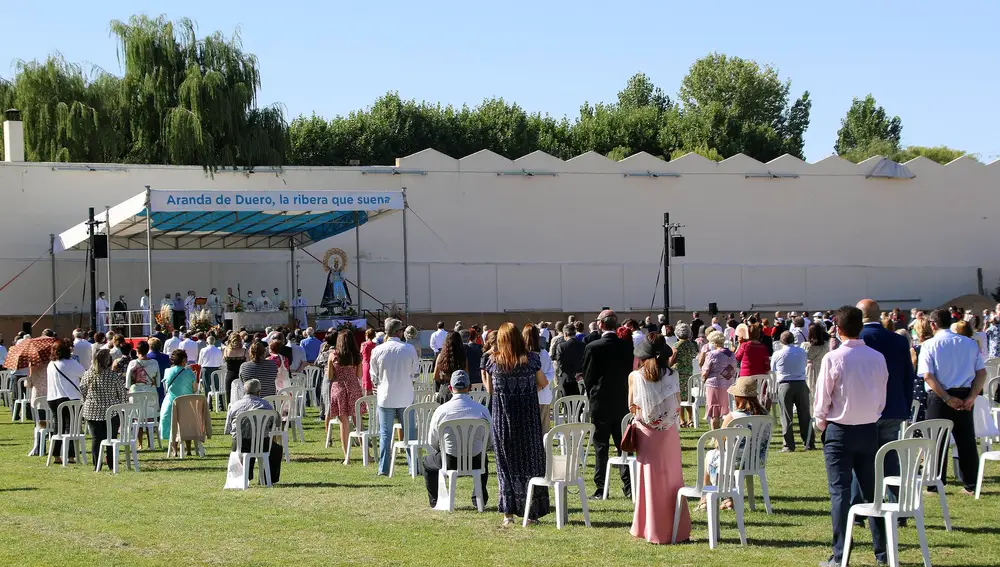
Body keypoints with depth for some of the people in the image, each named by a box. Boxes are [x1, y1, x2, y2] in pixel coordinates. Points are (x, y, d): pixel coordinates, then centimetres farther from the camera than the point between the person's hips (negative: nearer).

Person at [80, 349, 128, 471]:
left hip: (92, 411, 2)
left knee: (96, 438, 7)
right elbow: (123, 394, -6)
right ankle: (111, 464, 14)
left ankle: (96, 465, 7)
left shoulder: (88, 375, -6)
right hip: (112, 411, -2)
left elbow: (82, 391, 4)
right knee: (112, 438, 11)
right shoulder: (114, 376, -13)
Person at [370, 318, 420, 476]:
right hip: (406, 397, 0)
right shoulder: (409, 349, -8)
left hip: (385, 397, 0)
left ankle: (383, 468, 4)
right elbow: (415, 373, 1)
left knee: (385, 433, 6)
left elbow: (374, 376, 3)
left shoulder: (378, 350, -7)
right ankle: (414, 466, 11)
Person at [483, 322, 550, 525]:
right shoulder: (531, 359, -8)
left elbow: (490, 389, 3)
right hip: (528, 416, 0)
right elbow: (543, 384, 5)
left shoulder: (493, 360, -7)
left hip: (502, 417, 0)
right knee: (530, 461, 9)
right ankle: (532, 512, 9)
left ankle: (508, 512, 7)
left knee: (506, 463, 10)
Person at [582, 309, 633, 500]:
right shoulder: (628, 345, -1)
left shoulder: (593, 347, -12)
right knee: (624, 446, 10)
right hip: (623, 402, 4)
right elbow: (630, 371, 5)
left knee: (601, 448, 2)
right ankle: (629, 487, 8)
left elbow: (587, 377, -5)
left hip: (601, 403, -4)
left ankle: (601, 489, 2)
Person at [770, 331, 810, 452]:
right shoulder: (802, 352, 4)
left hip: (784, 385, -2)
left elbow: (773, 370, 6)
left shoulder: (777, 354, -3)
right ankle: (808, 443, 11)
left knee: (786, 416, 2)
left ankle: (788, 445, -2)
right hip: (801, 384, 2)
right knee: (804, 415, 9)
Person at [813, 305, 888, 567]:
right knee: (872, 491, 12)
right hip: (869, 430, 4)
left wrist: (821, 422, 8)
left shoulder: (833, 358, -14)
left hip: (839, 430, -4)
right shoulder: (877, 358, -2)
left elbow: (822, 399, -9)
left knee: (840, 492, -1)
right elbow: (882, 398, 5)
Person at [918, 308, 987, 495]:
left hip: (939, 397, -3)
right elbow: (982, 373, -1)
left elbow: (928, 376, -14)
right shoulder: (969, 343, 5)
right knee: (966, 440, 10)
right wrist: (971, 397, -5)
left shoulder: (929, 345, -6)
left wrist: (947, 398, -13)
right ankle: (971, 485, 12)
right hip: (964, 397, 3)